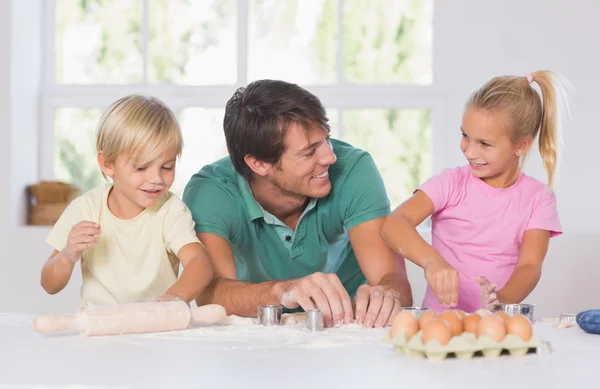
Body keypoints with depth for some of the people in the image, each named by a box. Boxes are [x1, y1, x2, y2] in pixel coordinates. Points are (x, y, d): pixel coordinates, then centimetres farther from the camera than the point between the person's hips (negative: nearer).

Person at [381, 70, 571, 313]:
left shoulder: (538, 198, 3)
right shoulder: (450, 184, 0)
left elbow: (529, 266, -7)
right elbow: (393, 224, -14)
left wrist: (502, 300, -29)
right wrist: (431, 260, -33)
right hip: (438, 318, -1)